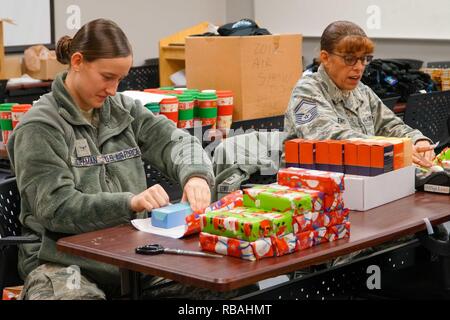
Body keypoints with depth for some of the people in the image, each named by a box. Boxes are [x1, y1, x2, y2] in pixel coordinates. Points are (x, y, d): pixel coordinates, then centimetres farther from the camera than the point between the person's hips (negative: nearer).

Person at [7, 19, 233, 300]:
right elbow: (56, 208, -13)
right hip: (64, 262, -5)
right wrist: (131, 202, -26)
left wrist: (195, 174, -18)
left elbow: (176, 141, 6)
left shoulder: (124, 109, 12)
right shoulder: (39, 128, -5)